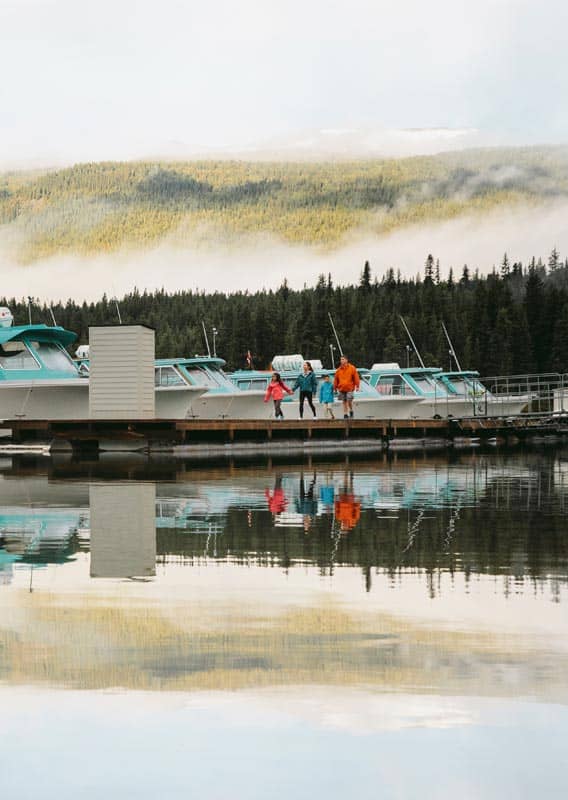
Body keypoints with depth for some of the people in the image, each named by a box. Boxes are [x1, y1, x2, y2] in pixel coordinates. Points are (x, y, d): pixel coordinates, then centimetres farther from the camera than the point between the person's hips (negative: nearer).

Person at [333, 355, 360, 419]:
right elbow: (336, 379, 13)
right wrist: (335, 387, 13)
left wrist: (357, 386, -5)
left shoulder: (352, 368, -1)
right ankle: (345, 414, 12)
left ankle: (351, 411, 15)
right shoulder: (338, 370, 7)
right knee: (344, 401, 6)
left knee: (349, 400, -10)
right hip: (341, 389, 3)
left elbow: (356, 377, -1)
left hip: (349, 388, -3)